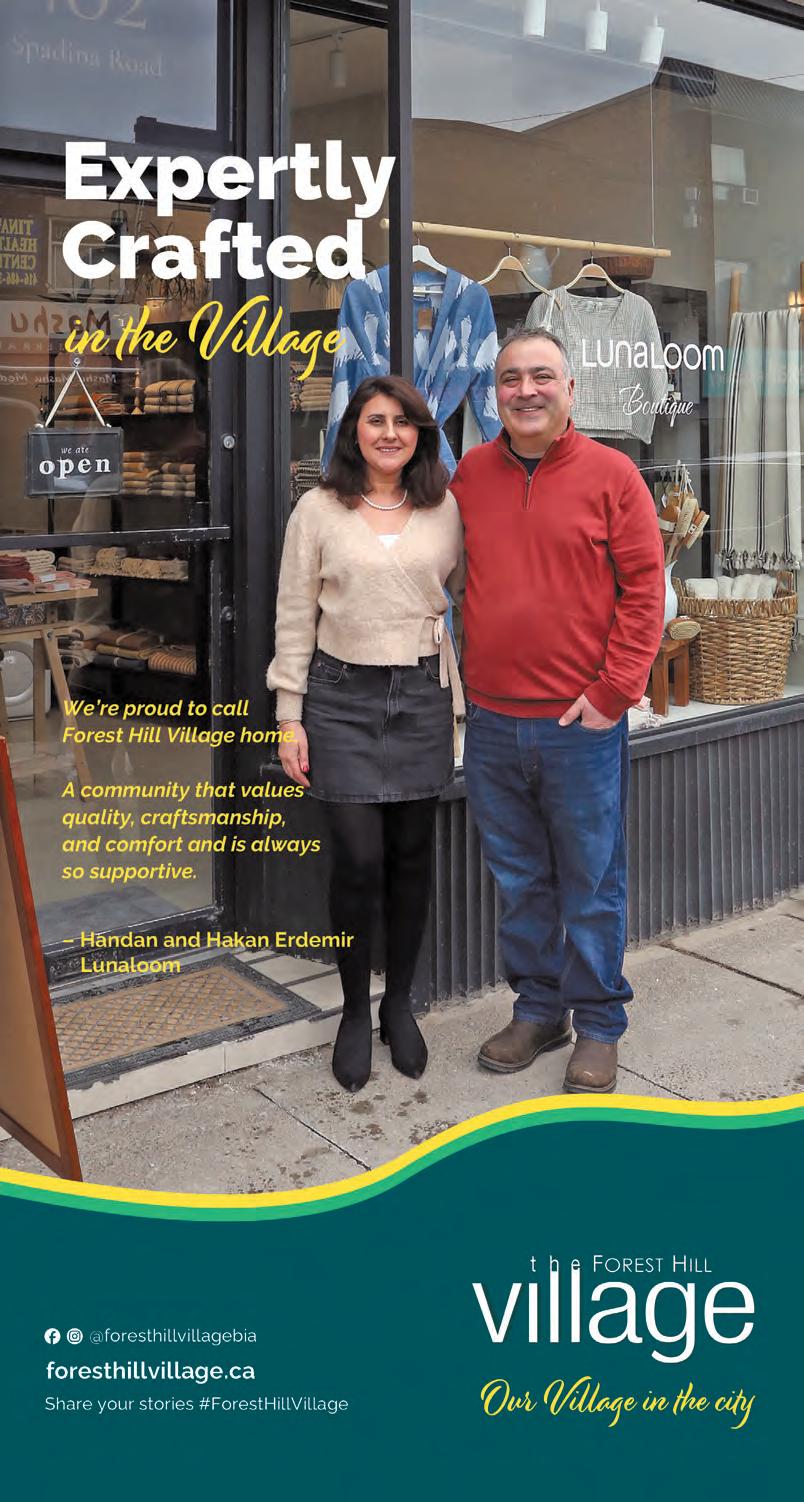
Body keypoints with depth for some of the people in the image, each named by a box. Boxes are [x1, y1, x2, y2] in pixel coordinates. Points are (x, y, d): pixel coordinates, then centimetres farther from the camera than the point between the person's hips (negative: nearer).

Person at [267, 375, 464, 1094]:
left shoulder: (445, 509, 5)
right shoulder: (319, 510, -1)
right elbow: (295, 617, 0)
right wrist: (290, 717, -3)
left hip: (421, 697, 2)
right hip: (342, 698, -2)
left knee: (411, 855, 8)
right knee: (359, 860, -4)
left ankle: (399, 1003, 26)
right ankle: (355, 1013, 17)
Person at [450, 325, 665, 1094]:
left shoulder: (610, 474, -3)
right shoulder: (471, 473, 8)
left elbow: (643, 589, -6)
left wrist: (613, 692, -11)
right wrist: (466, 682, 6)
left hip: (581, 723, -4)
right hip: (491, 721, 4)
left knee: (591, 885, 7)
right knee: (519, 882, 15)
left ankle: (598, 1024, 22)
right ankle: (538, 1009, 31)